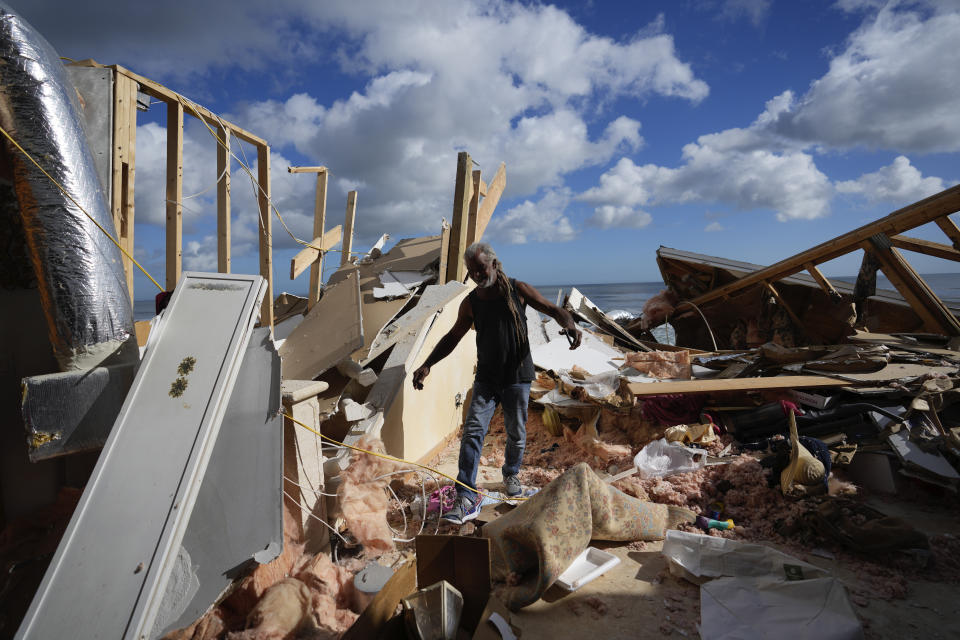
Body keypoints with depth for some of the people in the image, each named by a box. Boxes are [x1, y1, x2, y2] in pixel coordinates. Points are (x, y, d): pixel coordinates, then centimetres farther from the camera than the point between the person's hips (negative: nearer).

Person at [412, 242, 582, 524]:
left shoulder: (518, 290, -3)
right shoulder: (470, 303, 3)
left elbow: (554, 310, -1)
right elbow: (452, 337, 11)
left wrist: (570, 324, -24)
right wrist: (427, 365, 1)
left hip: (517, 376, -1)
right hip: (486, 379, 1)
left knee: (516, 434, 10)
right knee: (473, 431, -11)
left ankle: (511, 475, 39)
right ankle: (466, 499, -10)